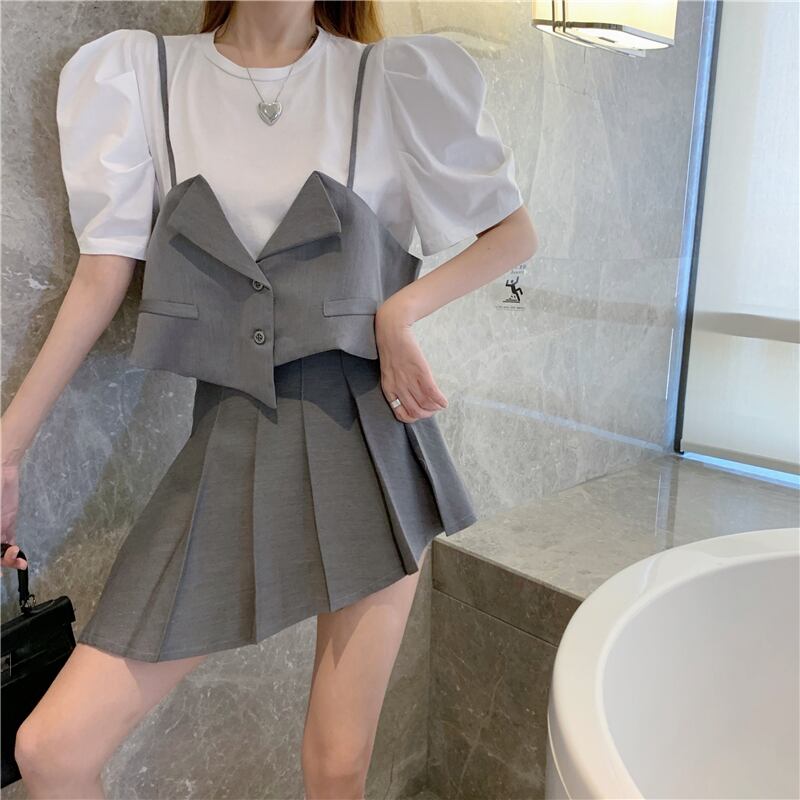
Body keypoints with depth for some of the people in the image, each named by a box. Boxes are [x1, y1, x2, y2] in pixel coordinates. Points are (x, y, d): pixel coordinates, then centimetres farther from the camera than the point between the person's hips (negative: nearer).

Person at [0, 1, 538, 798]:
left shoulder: (393, 81, 1)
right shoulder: (141, 74, 5)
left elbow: (516, 232, 8)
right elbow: (101, 277, 4)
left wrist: (402, 309, -9)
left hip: (366, 441, 0)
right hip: (230, 444, 1)